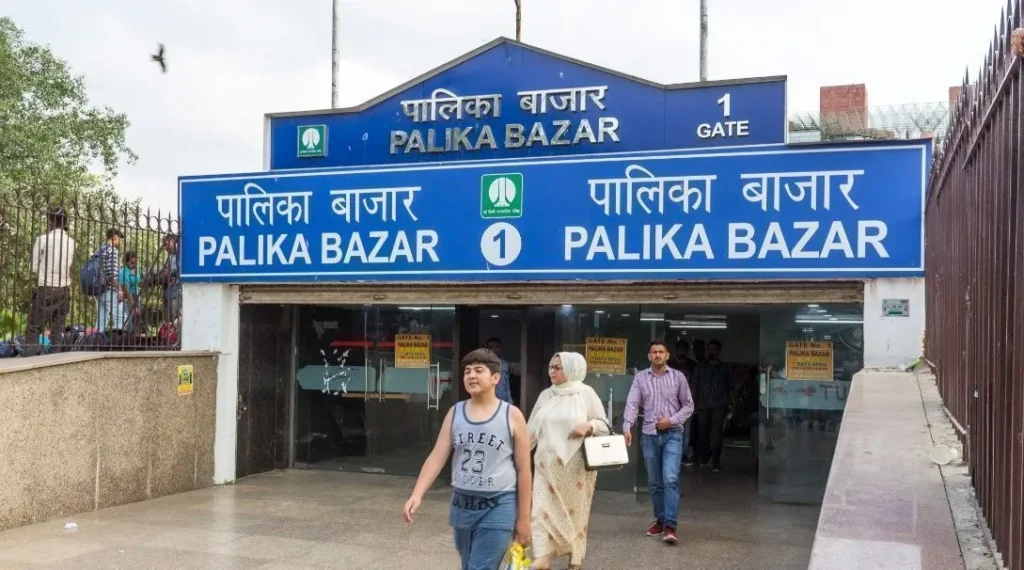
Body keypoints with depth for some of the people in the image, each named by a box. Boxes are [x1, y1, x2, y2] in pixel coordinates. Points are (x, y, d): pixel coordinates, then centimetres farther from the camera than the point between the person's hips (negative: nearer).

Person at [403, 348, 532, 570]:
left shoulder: (511, 415, -6)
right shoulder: (455, 413, 4)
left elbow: (523, 470, -2)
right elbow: (436, 457, -1)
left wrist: (523, 517, -1)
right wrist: (417, 494, -16)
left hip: (498, 507, -4)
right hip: (462, 505, 5)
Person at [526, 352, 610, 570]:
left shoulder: (586, 393, -4)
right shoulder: (545, 395, 7)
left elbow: (604, 424, 0)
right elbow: (532, 429, 12)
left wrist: (589, 425, -19)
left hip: (575, 464, -3)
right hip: (547, 464, 3)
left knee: (575, 510, 8)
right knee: (543, 509, -5)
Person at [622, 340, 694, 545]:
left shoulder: (678, 377, 1)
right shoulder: (640, 378, 3)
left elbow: (688, 406, 4)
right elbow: (632, 404, -6)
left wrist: (672, 420, -11)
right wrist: (627, 428, -21)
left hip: (672, 434, -2)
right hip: (649, 435, 2)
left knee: (670, 480, -13)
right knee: (654, 482, 10)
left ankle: (670, 526, -13)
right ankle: (660, 520, 24)